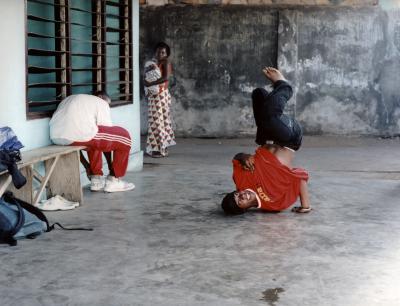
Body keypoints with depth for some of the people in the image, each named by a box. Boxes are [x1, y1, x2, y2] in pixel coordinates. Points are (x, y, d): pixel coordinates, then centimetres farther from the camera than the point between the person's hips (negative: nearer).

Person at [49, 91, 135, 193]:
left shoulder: (69, 99, 35)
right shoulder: (101, 103, 14)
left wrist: (87, 166, 40)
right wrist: (111, 165, 22)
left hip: (56, 137, 8)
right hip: (79, 134, -8)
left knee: (96, 140, 35)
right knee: (123, 136, 10)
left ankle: (96, 180, 29)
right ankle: (113, 180, 14)